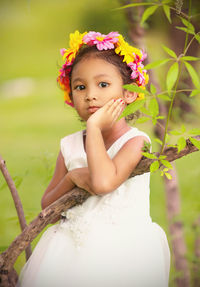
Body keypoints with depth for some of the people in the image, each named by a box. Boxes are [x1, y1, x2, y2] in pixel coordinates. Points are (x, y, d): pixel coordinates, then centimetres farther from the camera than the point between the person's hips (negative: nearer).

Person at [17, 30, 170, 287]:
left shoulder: (135, 141, -10)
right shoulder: (70, 146, 6)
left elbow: (103, 182, -29)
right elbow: (47, 206, 11)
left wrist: (94, 126, -20)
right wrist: (71, 178, -9)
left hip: (121, 249, -5)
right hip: (70, 246, 5)